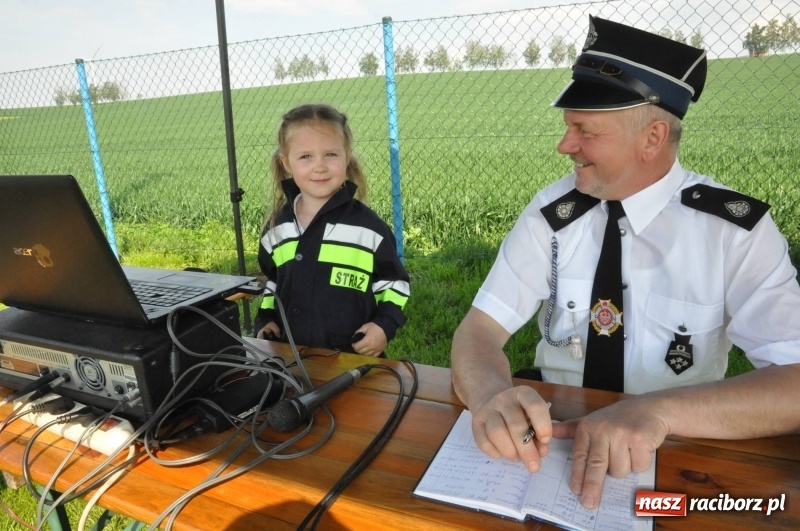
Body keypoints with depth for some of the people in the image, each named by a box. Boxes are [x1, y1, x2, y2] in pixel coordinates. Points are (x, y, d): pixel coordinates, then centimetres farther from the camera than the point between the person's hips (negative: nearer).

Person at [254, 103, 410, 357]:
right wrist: (265, 320, 4)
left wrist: (385, 325, -17)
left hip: (356, 358, -3)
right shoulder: (276, 228, 1)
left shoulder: (368, 226, -13)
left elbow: (394, 283, -4)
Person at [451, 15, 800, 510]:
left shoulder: (737, 230, -11)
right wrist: (492, 395, -34)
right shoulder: (553, 214, -6)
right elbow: (480, 328, -13)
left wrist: (659, 411, -36)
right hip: (551, 433, 2)